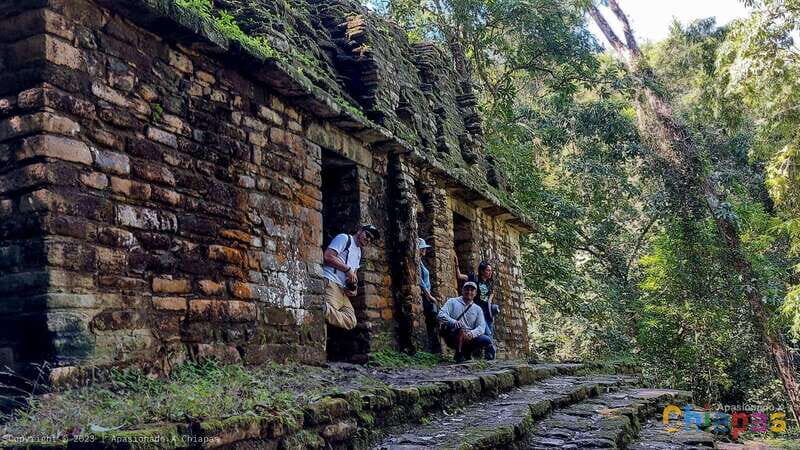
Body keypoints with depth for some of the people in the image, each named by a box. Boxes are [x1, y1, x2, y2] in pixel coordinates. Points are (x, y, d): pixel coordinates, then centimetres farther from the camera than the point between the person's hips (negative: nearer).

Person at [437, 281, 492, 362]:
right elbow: (441, 315, -11)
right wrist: (454, 322, -30)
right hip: (452, 337, -3)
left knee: (487, 340, -19)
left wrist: (471, 333, -24)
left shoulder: (477, 309, 12)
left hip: (468, 338, 3)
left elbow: (481, 327, -2)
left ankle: (467, 352, 6)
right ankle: (459, 354, -13)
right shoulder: (452, 302, 4)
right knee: (460, 327, -35)